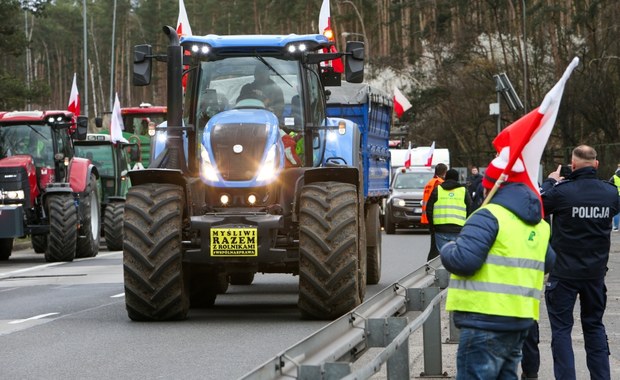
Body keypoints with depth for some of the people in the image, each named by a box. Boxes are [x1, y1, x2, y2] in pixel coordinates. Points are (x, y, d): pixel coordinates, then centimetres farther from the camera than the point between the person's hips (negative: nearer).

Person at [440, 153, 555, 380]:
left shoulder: (488, 217, -12)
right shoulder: (539, 224, 15)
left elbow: (463, 261, -21)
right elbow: (549, 263, 29)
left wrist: (447, 250, 0)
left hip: (486, 320, -8)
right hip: (521, 320, 8)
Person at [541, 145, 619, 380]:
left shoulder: (562, 191, -19)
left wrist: (551, 182, 13)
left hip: (564, 272, -4)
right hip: (596, 272, 4)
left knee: (561, 329, 3)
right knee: (594, 326, 17)